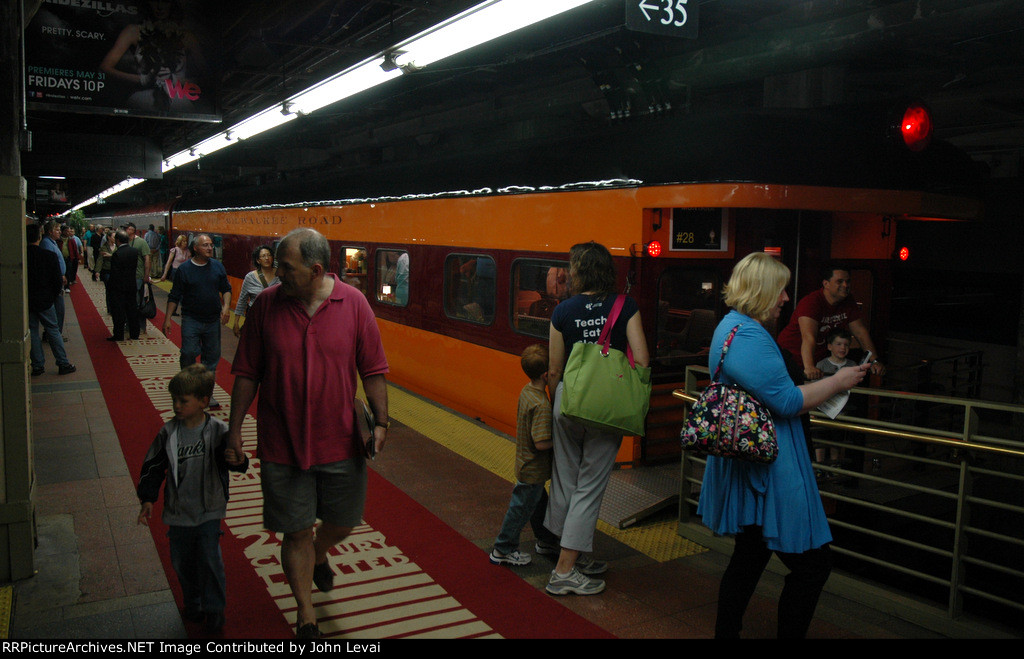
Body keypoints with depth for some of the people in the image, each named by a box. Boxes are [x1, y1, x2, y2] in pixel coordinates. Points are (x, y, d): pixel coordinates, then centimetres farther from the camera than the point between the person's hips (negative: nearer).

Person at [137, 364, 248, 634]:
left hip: (209, 510, -3)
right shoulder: (168, 433, -5)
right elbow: (153, 467, 2)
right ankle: (193, 604, 36)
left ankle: (214, 608, 16)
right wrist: (147, 499, -3)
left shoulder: (218, 431, -11)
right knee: (182, 561, 13)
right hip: (178, 512, 3)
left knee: (209, 559, -4)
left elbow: (231, 457, -13)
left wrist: (237, 460, -38)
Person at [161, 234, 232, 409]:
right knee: (189, 354, -11)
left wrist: (226, 306, -5)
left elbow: (226, 289, 12)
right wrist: (167, 318, -4)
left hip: (213, 321, 3)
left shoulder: (217, 266, 5)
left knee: (212, 357, 7)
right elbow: (174, 296, 1)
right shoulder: (184, 269, -3)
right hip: (191, 320, -3)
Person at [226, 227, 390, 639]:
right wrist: (235, 429, 1)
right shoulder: (266, 304, -6)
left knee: (342, 523, 17)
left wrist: (380, 420, -9)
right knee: (296, 532, 8)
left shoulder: (353, 304, -7)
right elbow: (247, 373, 1)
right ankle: (306, 616, 29)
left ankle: (319, 556, 53)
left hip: (341, 441, 1)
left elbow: (372, 369, -2)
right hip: (282, 446, -1)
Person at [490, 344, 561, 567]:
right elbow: (541, 443, -31)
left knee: (539, 502, 26)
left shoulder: (526, 391, -2)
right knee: (522, 507, 6)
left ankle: (546, 539, 45)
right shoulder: (541, 405, -30)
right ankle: (503, 550, 20)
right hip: (533, 470, -9)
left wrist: (554, 430, 5)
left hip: (525, 463, 9)